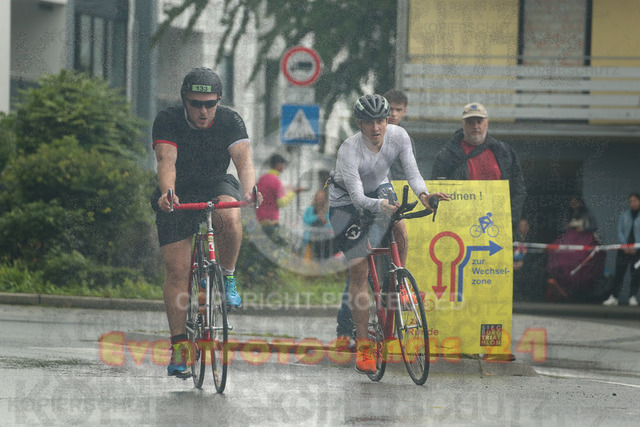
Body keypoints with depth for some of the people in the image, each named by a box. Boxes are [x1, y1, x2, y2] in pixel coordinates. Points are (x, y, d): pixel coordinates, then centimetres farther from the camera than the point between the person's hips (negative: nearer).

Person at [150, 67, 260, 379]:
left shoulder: (230, 121, -14)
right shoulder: (167, 121, -18)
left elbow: (244, 160, -27)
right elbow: (166, 161, -32)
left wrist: (249, 190, -48)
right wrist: (167, 192, -52)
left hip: (217, 187, 0)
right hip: (180, 195, 0)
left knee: (229, 216, -36)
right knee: (177, 271, -9)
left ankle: (228, 277, -11)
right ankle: (178, 346, -1)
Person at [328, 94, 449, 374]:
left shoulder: (398, 136, -22)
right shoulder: (349, 150, -34)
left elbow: (412, 171, -25)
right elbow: (357, 197, -40)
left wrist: (422, 194, -45)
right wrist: (381, 206, -58)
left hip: (379, 189, 4)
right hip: (347, 201, -4)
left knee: (399, 232, -29)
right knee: (359, 270, -8)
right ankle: (363, 345, -3)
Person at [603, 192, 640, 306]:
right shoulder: (624, 215, 8)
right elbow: (620, 232, 7)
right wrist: (625, 246, -6)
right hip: (624, 249, 2)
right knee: (619, 272, -3)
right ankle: (614, 297, 0)